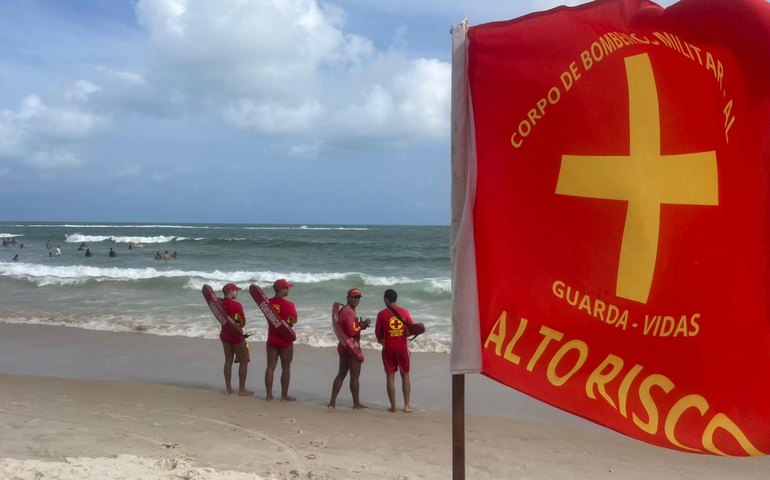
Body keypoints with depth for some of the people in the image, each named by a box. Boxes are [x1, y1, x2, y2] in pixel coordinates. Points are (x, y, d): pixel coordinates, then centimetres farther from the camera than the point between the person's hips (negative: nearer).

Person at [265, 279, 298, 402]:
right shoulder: (288, 304, -16)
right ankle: (284, 396, 9)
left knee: (270, 367, 10)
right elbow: (294, 320, -6)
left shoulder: (268, 303, -1)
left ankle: (269, 395, 14)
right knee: (286, 368, 5)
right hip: (285, 340, -5)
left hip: (271, 339, 5)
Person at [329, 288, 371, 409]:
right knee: (355, 376, 2)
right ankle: (356, 403, 11)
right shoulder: (349, 312, -19)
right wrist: (362, 326, -10)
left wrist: (360, 325, 4)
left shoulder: (344, 310, 13)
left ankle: (332, 402, 16)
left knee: (341, 374, 14)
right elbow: (352, 332, -25)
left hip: (343, 346, 10)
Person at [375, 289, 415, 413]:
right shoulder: (404, 312, -1)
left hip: (388, 348, -1)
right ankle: (407, 405, 10)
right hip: (402, 347, 1)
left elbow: (378, 333, 0)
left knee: (390, 377, 6)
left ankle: (393, 406, 7)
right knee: (405, 375, 12)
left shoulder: (382, 314, -6)